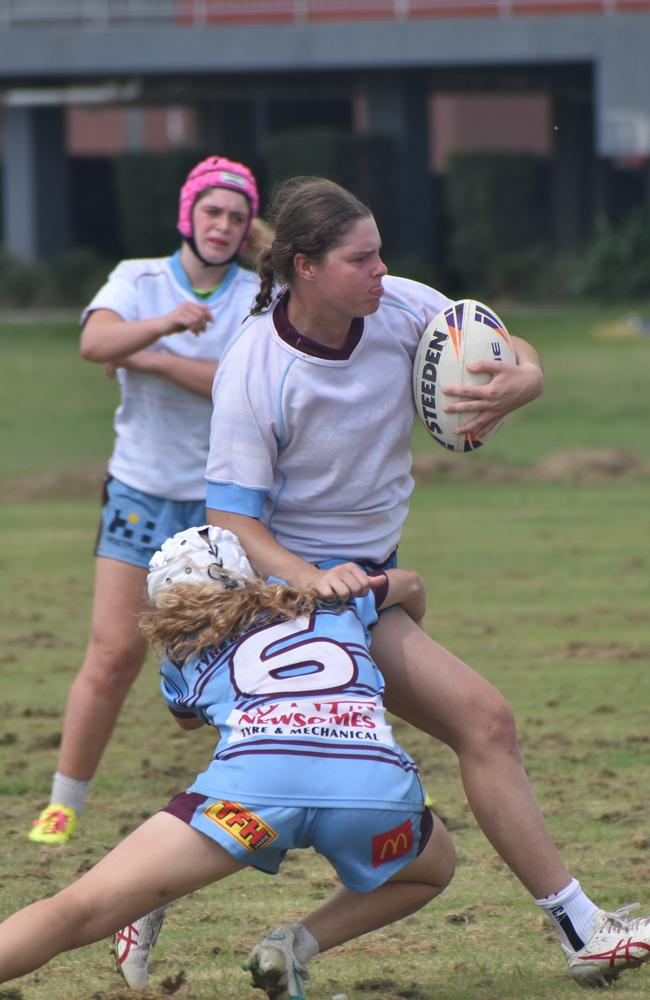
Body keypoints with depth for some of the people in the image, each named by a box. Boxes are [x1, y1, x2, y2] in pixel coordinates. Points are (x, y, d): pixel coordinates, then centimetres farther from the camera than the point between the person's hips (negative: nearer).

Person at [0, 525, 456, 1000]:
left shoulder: (183, 655, 29)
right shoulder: (332, 601, 35)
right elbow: (411, 585, 56)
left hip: (255, 777, -1)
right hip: (376, 778, 1)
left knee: (78, 912, 1)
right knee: (433, 870, 32)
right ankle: (300, 945, 11)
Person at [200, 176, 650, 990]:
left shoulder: (398, 307, -8)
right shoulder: (254, 373, -22)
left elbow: (516, 357, 0)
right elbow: (230, 517, -19)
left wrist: (517, 384, -26)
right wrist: (308, 579, -37)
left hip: (367, 569, 7)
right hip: (308, 576, -7)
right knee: (482, 719, -13)